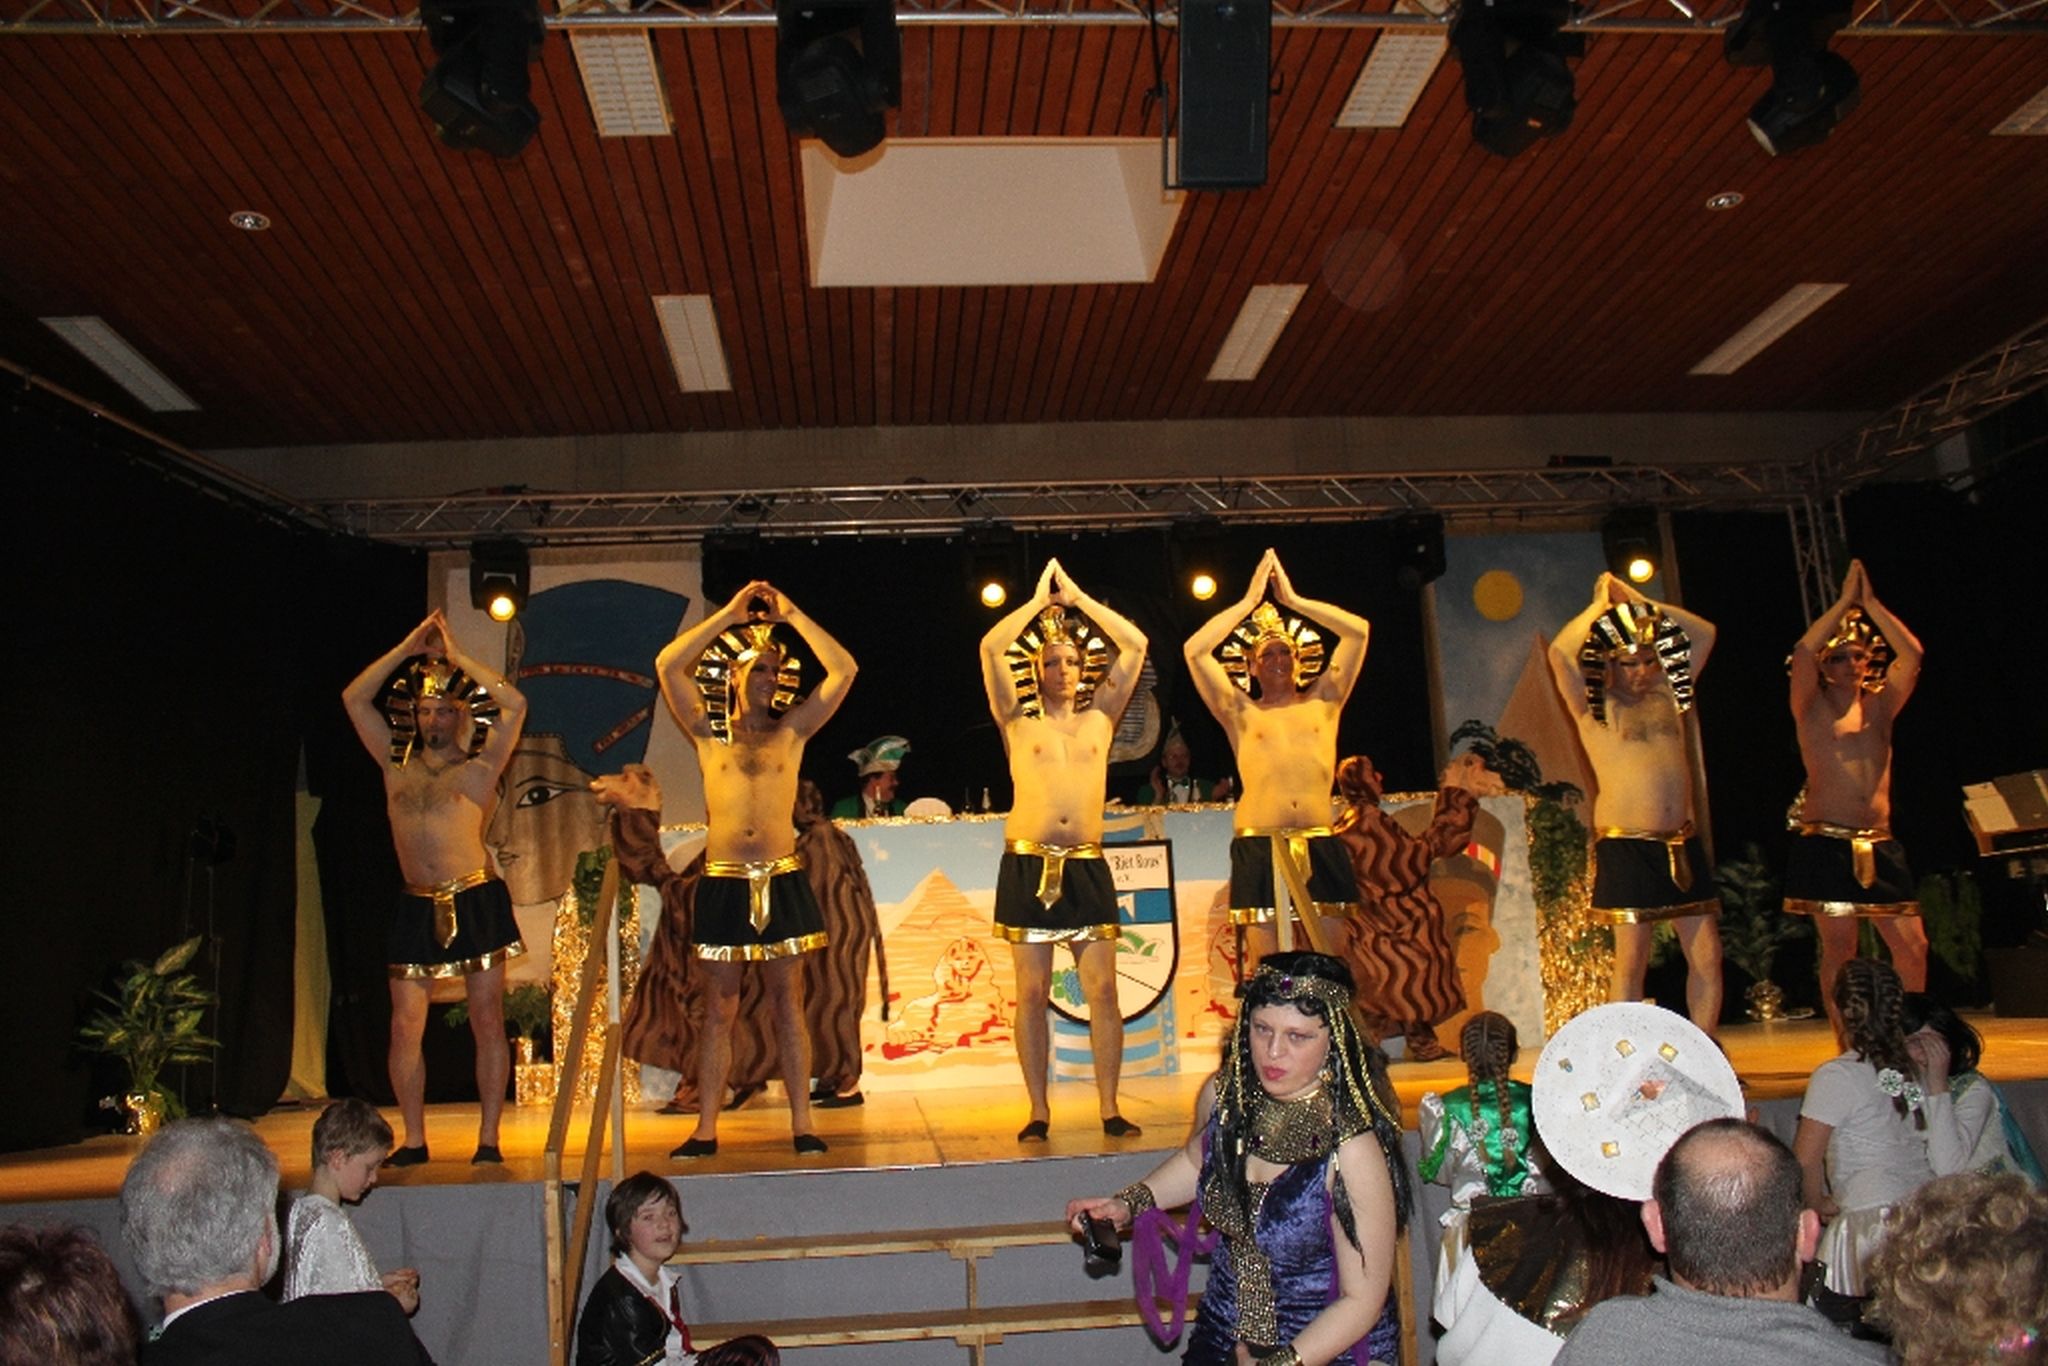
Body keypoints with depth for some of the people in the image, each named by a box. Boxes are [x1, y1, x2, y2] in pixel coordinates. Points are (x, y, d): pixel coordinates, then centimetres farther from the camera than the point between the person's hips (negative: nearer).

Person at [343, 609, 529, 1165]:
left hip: (476, 903, -3)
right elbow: (354, 698, 14)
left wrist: (457, 657, -1)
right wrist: (407, 651, 9)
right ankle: (413, 1140, 12)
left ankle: (488, 1138, 4)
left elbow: (515, 706, -6)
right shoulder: (396, 766, 14)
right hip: (416, 907, 3)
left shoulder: (480, 769, 4)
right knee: (406, 1026, 2)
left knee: (487, 1020, -1)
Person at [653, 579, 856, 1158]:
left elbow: (844, 671, 3)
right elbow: (667, 666, -3)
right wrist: (730, 615, 0)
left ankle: (801, 1124, 8)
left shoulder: (791, 732, 9)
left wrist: (792, 616, 5)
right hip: (722, 883, 0)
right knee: (719, 1008, 4)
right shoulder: (708, 734, 8)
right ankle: (706, 1129, 9)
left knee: (788, 1004, 5)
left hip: (783, 881, 0)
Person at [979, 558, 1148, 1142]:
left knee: (1102, 989, -2)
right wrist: (1040, 599, 8)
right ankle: (1039, 1112, 8)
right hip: (1027, 864, -1)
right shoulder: (1019, 721, 8)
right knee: (1032, 993, 1)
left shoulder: (1100, 717, 12)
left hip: (1087, 865, 1)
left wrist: (1077, 598, 13)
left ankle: (1110, 1108, 4)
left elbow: (1135, 644, 9)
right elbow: (991, 647, -3)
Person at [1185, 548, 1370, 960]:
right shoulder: (1241, 713, 11)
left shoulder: (1322, 703, 15)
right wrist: (1250, 601, 8)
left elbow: (1358, 630, 9)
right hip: (1259, 848, -1)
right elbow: (1195, 649, 1)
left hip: (1321, 849, 1)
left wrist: (1292, 600, 13)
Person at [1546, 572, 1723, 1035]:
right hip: (1627, 846, -5)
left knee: (1707, 956, 5)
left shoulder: (1667, 694, 13)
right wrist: (1601, 605, -3)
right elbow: (1559, 652, -17)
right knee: (1631, 961, -2)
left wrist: (1638, 601, 12)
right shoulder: (1594, 707, -1)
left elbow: (1704, 633, 19)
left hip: (1683, 844, 5)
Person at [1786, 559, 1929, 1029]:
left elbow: (1912, 656, 1)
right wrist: (1845, 601, -7)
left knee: (1912, 946, 2)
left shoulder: (1880, 706, 14)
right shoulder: (1812, 709, 4)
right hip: (1825, 844, -4)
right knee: (1839, 948, -3)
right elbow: (1801, 654, -13)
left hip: (1879, 846, 4)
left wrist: (1870, 603, -1)